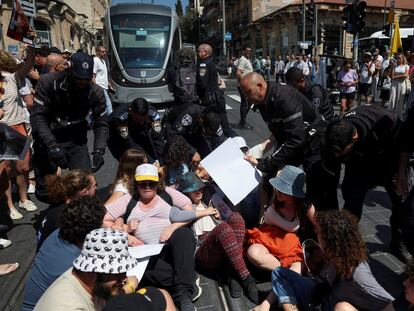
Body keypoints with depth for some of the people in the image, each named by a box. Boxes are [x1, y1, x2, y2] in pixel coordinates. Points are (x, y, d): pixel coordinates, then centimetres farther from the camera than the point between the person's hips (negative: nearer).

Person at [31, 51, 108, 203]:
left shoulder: (96, 92, -11)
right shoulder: (48, 82, -16)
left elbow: (101, 124, -6)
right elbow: (37, 116, -19)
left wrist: (99, 150, -22)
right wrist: (52, 145, -32)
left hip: (77, 142, 1)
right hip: (48, 142, -1)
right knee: (46, 192, 3)